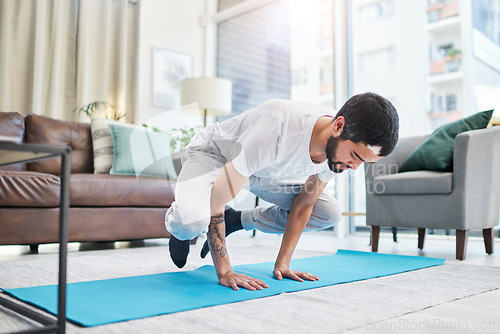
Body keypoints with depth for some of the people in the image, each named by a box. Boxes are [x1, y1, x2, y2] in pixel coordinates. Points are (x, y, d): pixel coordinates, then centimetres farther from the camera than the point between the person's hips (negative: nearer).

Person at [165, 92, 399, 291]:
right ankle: (178, 221, 7)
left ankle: (234, 221, 12)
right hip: (211, 152, -6)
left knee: (328, 213, -3)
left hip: (264, 168, 6)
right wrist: (224, 272, -32)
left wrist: (282, 263, -8)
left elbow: (304, 204, -7)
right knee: (192, 223, -36)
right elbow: (215, 201, -35)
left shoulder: (339, 148, -22)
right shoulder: (277, 128, -44)